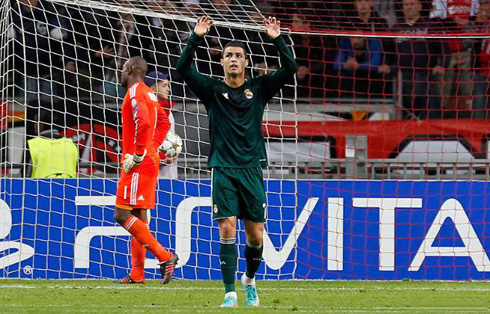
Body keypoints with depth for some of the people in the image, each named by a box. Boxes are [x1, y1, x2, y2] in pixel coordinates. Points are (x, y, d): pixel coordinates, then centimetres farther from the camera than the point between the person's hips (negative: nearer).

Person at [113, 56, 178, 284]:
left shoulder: (135, 92, -12)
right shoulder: (148, 93, 18)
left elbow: (144, 123, -26)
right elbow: (164, 123, 26)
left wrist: (137, 155, -21)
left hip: (139, 164, -10)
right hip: (150, 159, 10)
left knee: (122, 214, -12)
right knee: (139, 216, 11)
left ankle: (164, 256, -17)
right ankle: (137, 274, 12)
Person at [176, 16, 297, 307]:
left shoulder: (259, 88, 9)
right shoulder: (213, 89, 6)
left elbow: (290, 68, 0)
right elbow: (183, 68, -6)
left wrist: (277, 39, -8)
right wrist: (196, 38, -14)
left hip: (251, 169, 1)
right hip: (223, 170, -1)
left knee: (256, 236, 4)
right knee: (227, 229, -11)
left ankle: (250, 279, 31)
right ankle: (230, 293, -10)